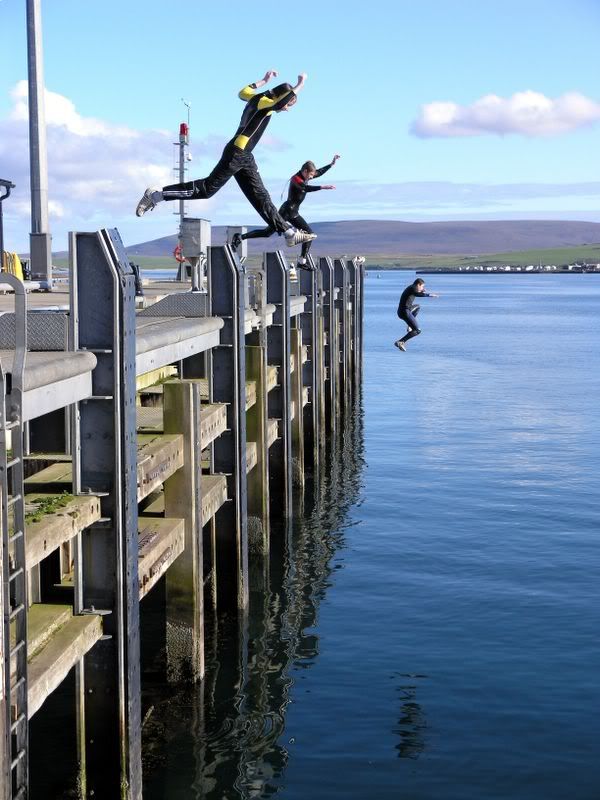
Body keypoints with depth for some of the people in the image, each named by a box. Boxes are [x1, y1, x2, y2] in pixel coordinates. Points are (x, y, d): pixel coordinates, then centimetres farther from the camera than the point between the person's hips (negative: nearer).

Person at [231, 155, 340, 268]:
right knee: (268, 232, -11)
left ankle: (302, 261, 2)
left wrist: (331, 164, 21)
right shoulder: (296, 179, -15)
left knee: (310, 233, 2)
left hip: (294, 213, 9)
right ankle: (240, 237, -5)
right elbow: (306, 188, -31)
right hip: (286, 211, -9)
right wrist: (323, 187, -36)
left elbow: (319, 173, 25)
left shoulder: (305, 177, 12)